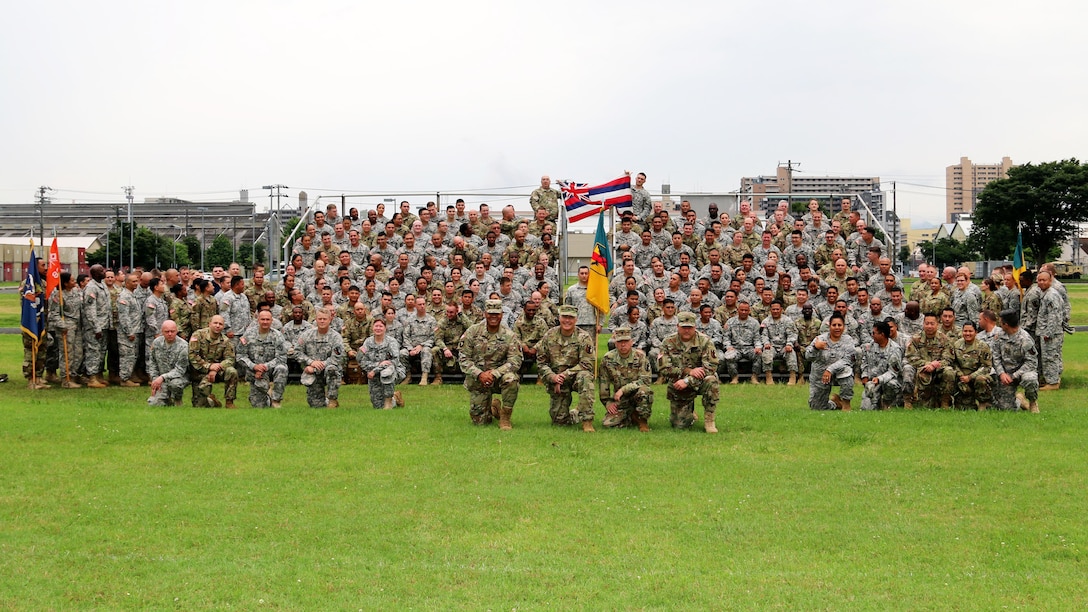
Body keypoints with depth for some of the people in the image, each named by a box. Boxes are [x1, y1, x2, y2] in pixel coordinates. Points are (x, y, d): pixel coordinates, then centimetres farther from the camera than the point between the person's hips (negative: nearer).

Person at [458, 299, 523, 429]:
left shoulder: (508, 335, -5)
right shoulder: (472, 332, -3)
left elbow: (515, 361, -12)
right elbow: (463, 358, -5)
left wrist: (494, 373, -25)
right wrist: (479, 374, -21)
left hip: (499, 375, -1)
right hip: (477, 380, 1)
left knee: (511, 379, -37)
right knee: (480, 421, -3)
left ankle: (505, 417, -15)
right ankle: (493, 407, 36)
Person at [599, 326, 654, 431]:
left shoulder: (640, 357, -10)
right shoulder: (608, 359, -1)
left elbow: (644, 380, -19)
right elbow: (603, 383, 6)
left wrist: (623, 389, -25)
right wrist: (607, 402, 0)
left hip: (637, 395, -2)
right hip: (620, 399, 2)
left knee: (644, 391, -38)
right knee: (608, 423, -20)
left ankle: (642, 420, -11)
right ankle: (631, 417, 11)